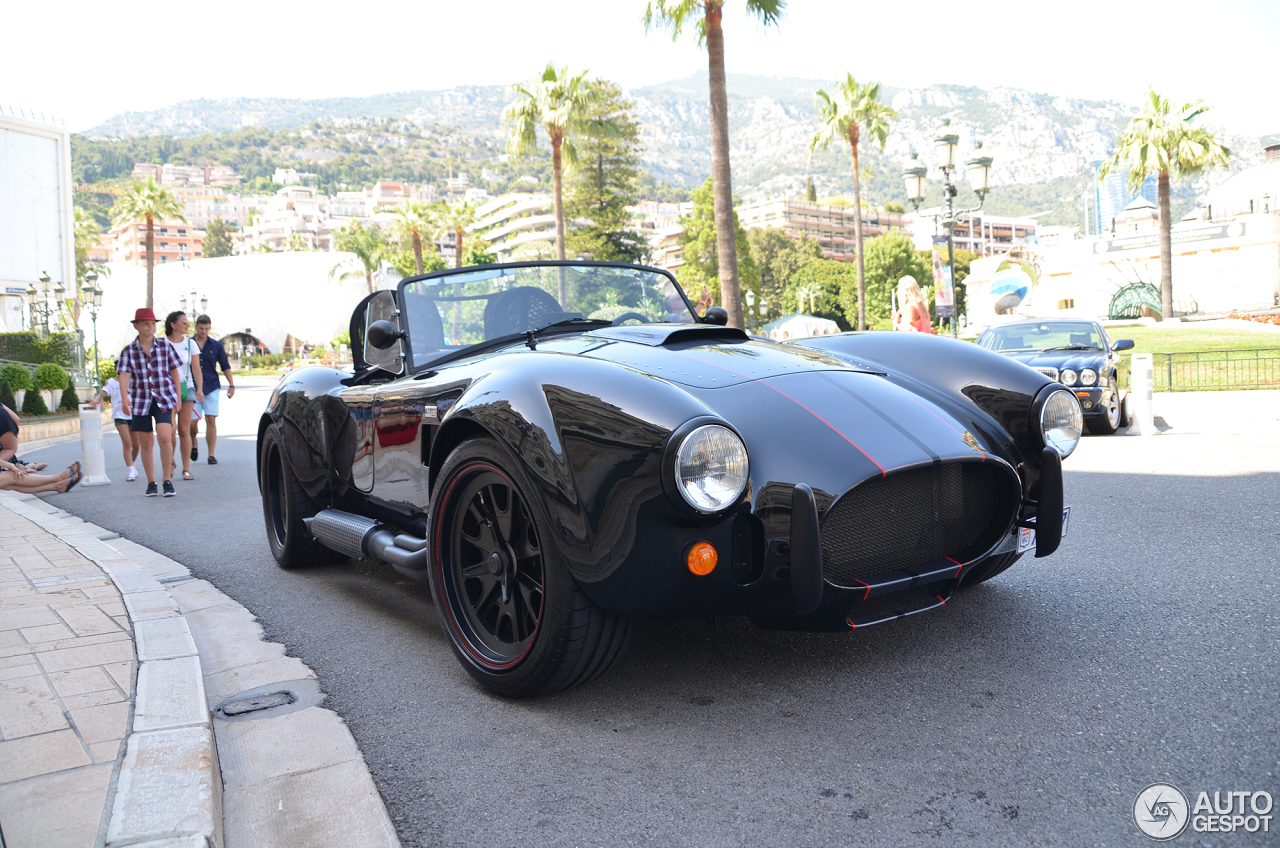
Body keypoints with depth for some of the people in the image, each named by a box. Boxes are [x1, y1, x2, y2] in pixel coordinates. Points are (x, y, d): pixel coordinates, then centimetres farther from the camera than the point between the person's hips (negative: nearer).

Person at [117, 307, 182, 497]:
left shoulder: (165, 346, 2)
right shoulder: (128, 351, 1)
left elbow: (174, 372, 8)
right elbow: (124, 375, -9)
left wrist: (177, 398, 8)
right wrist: (124, 398, -25)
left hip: (164, 398, -1)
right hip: (141, 401, 1)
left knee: (165, 437, -17)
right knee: (145, 443, 7)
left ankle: (167, 480, -6)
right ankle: (151, 483, 18)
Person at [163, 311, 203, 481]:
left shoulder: (190, 344, 9)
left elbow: (196, 368, 5)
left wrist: (199, 389, -7)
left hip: (187, 389, 2)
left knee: (184, 430, 0)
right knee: (171, 429, -10)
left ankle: (186, 469, 3)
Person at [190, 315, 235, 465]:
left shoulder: (216, 345, 8)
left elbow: (226, 367, 11)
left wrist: (231, 385, 4)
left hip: (212, 388, 0)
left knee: (211, 421, -5)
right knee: (192, 422, -4)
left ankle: (211, 455, 0)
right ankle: (193, 445, 26)